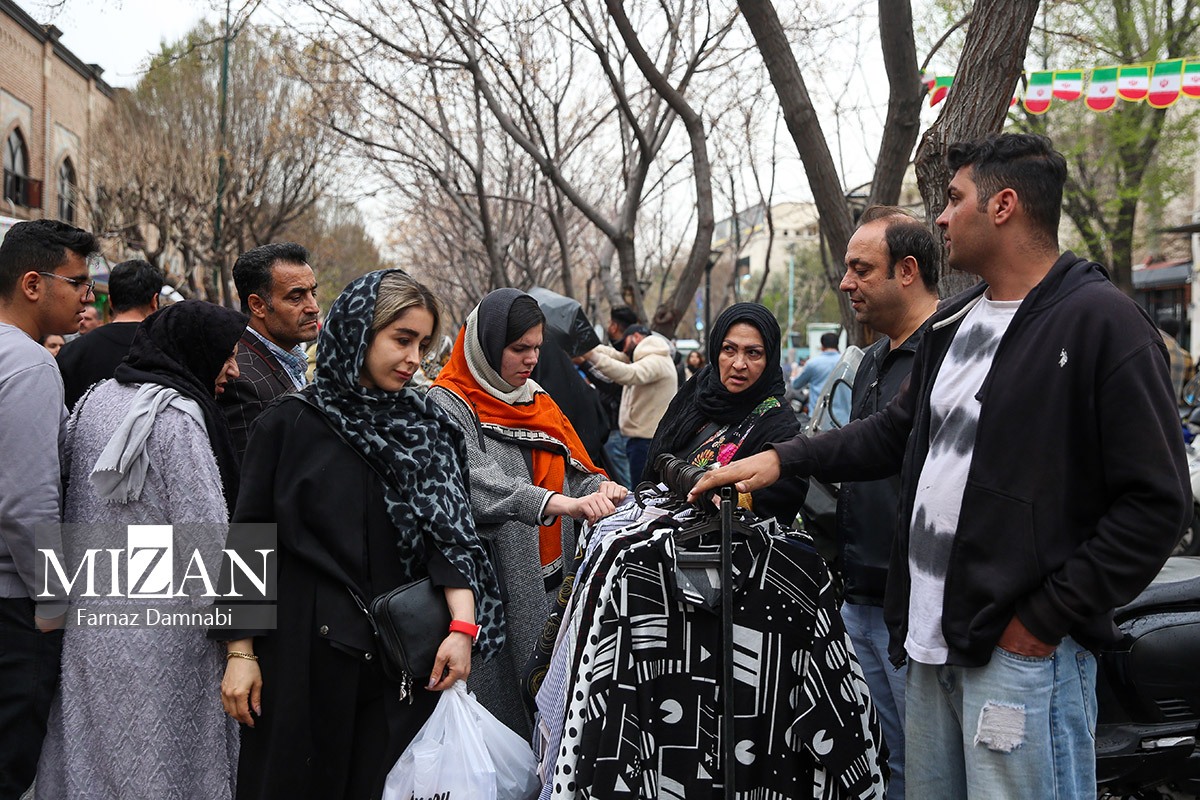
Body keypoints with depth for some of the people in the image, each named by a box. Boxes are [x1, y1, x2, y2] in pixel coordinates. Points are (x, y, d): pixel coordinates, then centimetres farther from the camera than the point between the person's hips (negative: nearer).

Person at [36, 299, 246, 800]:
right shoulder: (177, 415, -15)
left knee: (89, 756, 15)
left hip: (87, 612, 8)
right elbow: (204, 533, -18)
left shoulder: (95, 399, 10)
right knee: (154, 760, 2)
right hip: (156, 621, -8)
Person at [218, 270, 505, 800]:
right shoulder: (289, 425, -2)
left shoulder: (428, 430, 8)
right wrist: (240, 652, -5)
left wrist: (463, 623, -17)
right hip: (307, 653, -2)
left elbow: (448, 527, -3)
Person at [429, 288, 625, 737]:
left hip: (542, 589, 7)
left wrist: (599, 488, -11)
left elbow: (574, 473, 14)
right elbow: (475, 481, -25)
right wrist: (559, 503, -38)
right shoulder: (448, 405, -8)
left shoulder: (537, 403, 17)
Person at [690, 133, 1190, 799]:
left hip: (1021, 648, -8)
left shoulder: (1103, 324, -12)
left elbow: (1156, 501, -15)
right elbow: (896, 432, 25)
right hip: (931, 643, 8)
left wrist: (1048, 617, -15)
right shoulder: (951, 326, 15)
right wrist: (784, 459, 14)